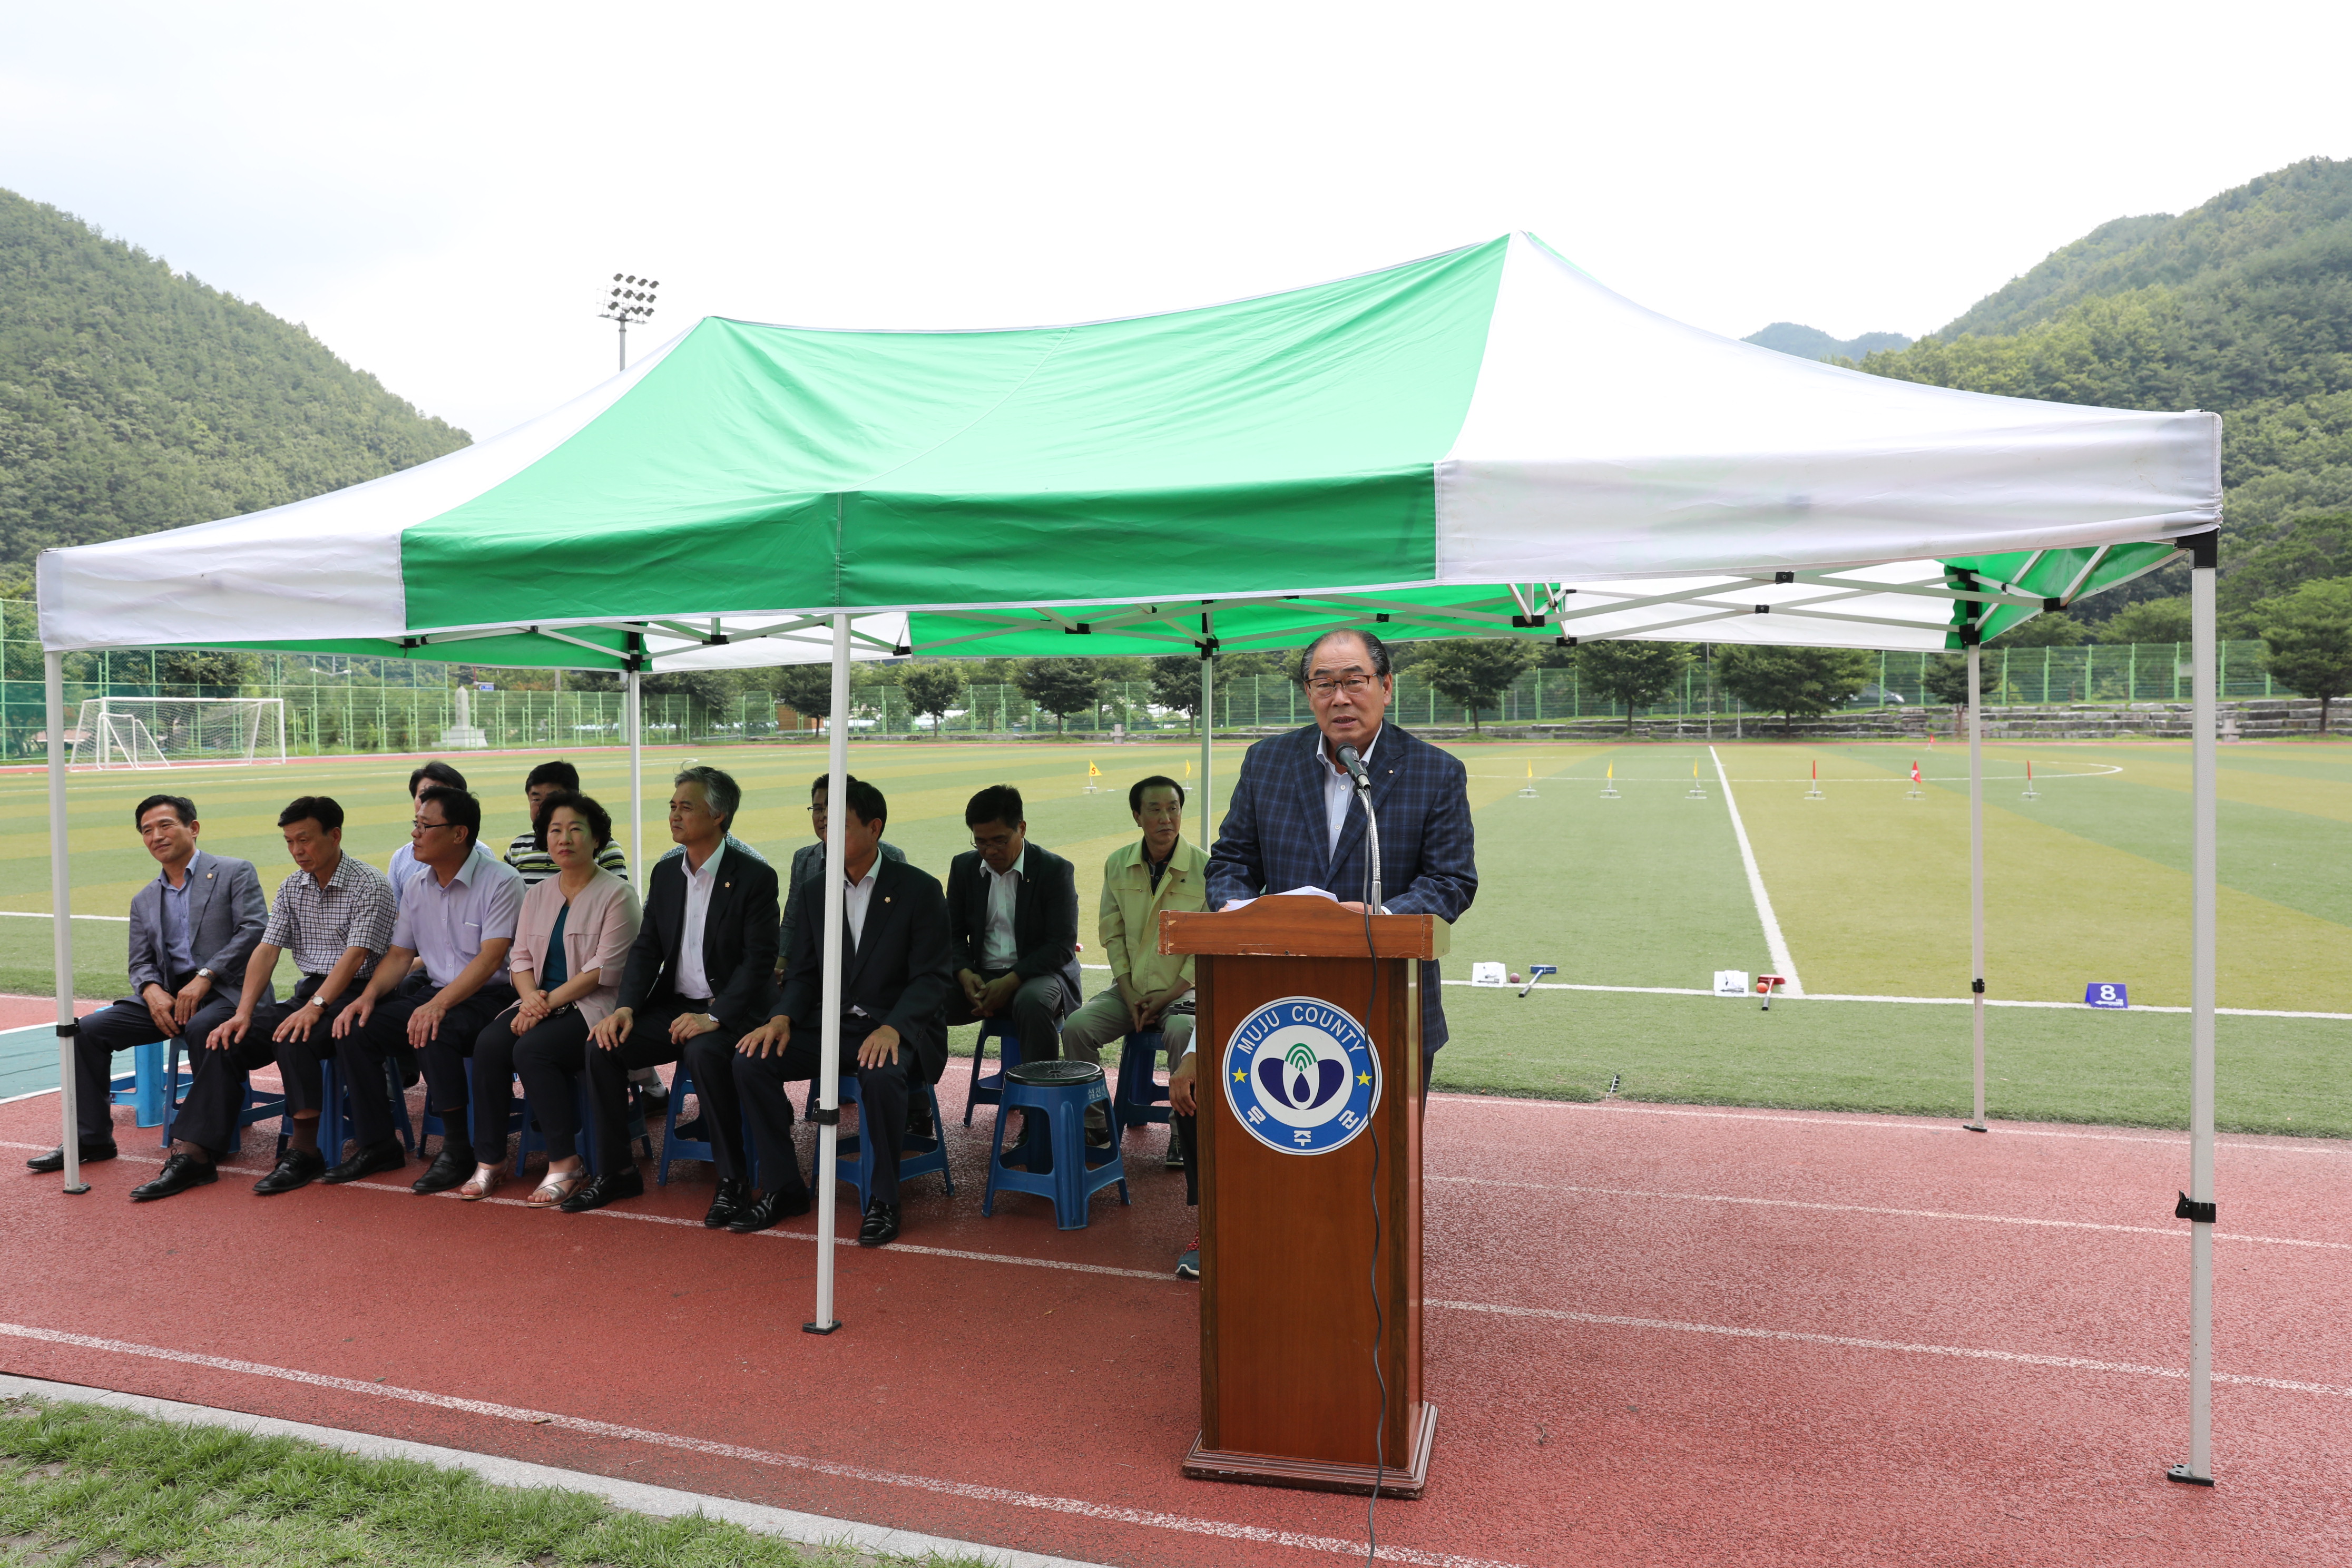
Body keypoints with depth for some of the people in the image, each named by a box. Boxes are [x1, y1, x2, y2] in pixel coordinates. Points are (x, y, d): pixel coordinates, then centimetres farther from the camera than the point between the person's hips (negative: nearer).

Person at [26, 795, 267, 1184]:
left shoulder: (235, 873, 3)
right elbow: (140, 962, 16)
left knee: (203, 1028, -37)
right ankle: (90, 1138, 1)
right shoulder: (144, 900, 22)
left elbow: (254, 931, -10)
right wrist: (152, 991, -9)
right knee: (89, 1029, -10)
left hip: (226, 991, -6)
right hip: (167, 995, 7)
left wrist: (204, 978, -19)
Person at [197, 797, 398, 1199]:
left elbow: (354, 956, -19)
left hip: (354, 995, -7)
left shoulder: (370, 886, -9)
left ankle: (304, 1150, -24)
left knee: (293, 1040, -32)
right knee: (228, 1040, -13)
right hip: (309, 992, 7)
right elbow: (267, 950, 4)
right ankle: (193, 1153, -15)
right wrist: (243, 1013, -8)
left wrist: (314, 1007, -30)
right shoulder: (292, 887, 12)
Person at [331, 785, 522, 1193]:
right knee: (355, 1029, -11)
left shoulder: (501, 882, -12)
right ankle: (377, 1146, 2)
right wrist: (368, 996, -4)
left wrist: (439, 1004, -31)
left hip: (487, 997, -7)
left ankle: (457, 1151, -18)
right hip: (434, 992, 7)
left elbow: (490, 959, -20)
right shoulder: (417, 886, 11)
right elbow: (400, 954, 14)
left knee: (434, 1033, -34)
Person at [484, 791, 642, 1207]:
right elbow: (520, 957, 12)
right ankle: (490, 1159, -10)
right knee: (489, 1043, -20)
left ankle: (565, 1163, -18)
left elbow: (605, 969, -13)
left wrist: (550, 1001, -17)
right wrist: (530, 997, -9)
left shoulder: (617, 894, -6)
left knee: (532, 1048, -28)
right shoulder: (538, 895, 16)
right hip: (541, 1003, 6)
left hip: (594, 1007, -6)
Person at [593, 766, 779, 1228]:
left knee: (704, 1053, -35)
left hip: (731, 1011, -6)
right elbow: (646, 948, 10)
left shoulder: (755, 876, -11)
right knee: (603, 1047, -15)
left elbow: (758, 961, -15)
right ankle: (618, 1171, 2)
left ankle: (732, 1180, -19)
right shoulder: (666, 871, 10)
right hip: (674, 1005, 6)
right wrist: (625, 1007, -6)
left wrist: (714, 1017, -27)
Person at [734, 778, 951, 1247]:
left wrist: (892, 1028, -26)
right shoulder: (817, 891, 11)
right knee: (750, 1061, -17)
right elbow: (802, 973, 11)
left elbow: (932, 978, -9)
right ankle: (784, 1187, -2)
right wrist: (782, 1019, -10)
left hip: (896, 1027, -5)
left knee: (881, 1074, -37)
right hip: (828, 1023, 5)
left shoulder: (920, 889, -4)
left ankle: (883, 1200, -15)